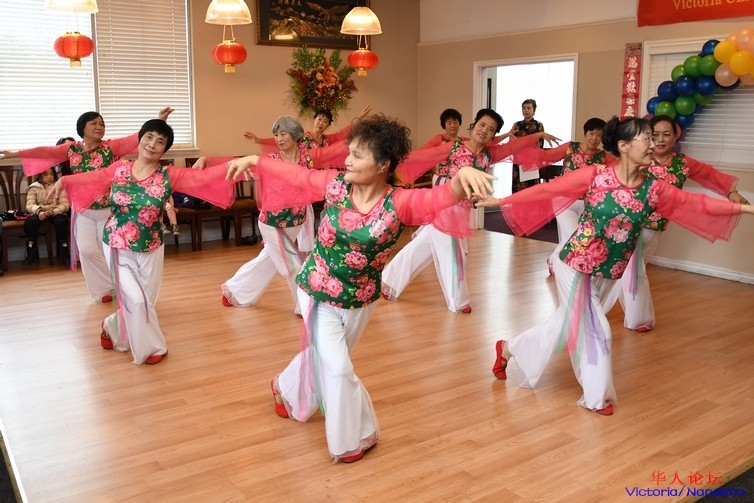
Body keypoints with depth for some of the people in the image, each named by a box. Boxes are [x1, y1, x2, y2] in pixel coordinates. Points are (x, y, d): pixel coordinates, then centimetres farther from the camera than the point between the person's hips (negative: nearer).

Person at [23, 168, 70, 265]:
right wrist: (39, 211, -28)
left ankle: (64, 251, -21)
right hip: (40, 213, 1)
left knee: (61, 221, -34)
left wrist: (53, 212, -25)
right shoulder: (34, 188, 3)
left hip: (56, 213, -1)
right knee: (30, 222, -30)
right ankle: (32, 252, -17)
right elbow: (29, 205, -6)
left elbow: (65, 205, -7)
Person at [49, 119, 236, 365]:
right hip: (117, 247, -1)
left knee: (143, 301, 10)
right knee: (136, 299, -4)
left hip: (150, 249, 1)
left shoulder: (169, 175, -10)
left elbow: (202, 177, -20)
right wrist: (64, 180, 0)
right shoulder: (119, 168, -5)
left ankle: (113, 328, 42)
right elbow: (92, 178, 9)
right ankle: (150, 346, 21)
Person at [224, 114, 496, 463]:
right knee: (337, 367, -4)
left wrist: (463, 175, -57)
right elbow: (293, 173, 0)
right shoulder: (334, 183, -15)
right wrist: (254, 160, 3)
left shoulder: (399, 202, -22)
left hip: (360, 299, 1)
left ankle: (286, 389, 57)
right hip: (318, 292, -1)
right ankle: (351, 437, 21)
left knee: (323, 358, 23)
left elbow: (442, 197, -37)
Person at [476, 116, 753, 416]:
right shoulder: (594, 175, -16)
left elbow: (695, 204, 1)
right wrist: (501, 201, -16)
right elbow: (548, 190, -14)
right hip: (574, 265, -5)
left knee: (566, 325, 11)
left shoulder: (653, 189, -3)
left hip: (606, 273, 5)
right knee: (594, 329, 3)